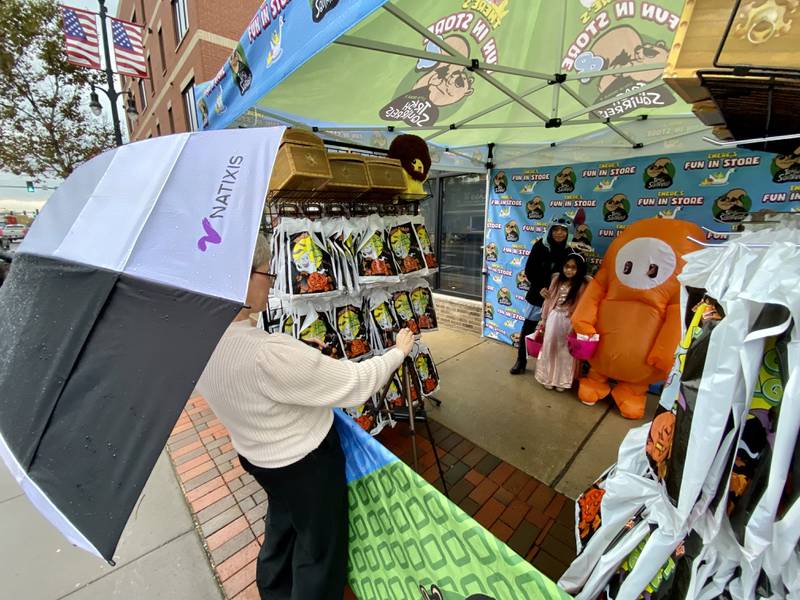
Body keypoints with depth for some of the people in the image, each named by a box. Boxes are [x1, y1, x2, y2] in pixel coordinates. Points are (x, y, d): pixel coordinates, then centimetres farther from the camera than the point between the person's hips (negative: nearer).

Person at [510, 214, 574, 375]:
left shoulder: (569, 251, -7)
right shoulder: (540, 246, -8)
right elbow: (529, 271, -5)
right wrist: (540, 288, -16)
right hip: (537, 296, 0)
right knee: (527, 329, 6)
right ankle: (521, 361, 22)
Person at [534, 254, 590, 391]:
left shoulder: (582, 285, -8)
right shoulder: (557, 279, 2)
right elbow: (549, 300, 5)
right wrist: (543, 319, 7)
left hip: (568, 321, -3)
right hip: (553, 318, 3)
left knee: (564, 350, 9)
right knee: (549, 347, 10)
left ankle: (562, 380, 28)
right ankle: (548, 377, 28)